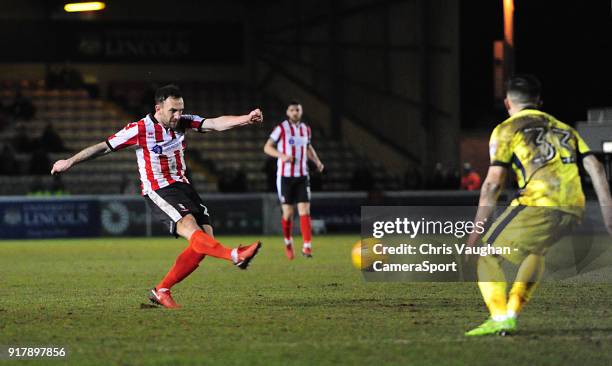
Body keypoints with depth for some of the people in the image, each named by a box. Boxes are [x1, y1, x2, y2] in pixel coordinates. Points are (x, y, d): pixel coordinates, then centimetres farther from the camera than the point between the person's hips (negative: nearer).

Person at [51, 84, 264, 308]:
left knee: (206, 238, -6)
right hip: (158, 191, -6)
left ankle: (162, 291, 0)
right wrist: (70, 162, 6)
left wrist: (246, 119, -28)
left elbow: (215, 123, -11)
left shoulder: (182, 122, 2)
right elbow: (104, 147, -1)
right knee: (190, 229, -29)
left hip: (182, 186, 6)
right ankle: (235, 256, -52)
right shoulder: (140, 129, -11)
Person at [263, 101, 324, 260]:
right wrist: (281, 155, -23)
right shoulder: (281, 128, -5)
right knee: (288, 213, 0)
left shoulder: (306, 129, 9)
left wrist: (317, 161, 8)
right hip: (285, 176, -3)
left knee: (305, 211, -10)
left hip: (302, 176, 3)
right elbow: (267, 147, -5)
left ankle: (307, 247, -11)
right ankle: (288, 242, 26)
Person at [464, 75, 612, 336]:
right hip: (573, 209, 6)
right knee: (534, 253, 33)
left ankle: (500, 318, -12)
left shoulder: (506, 129, 11)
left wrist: (476, 230, 4)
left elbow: (493, 184, 2)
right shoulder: (564, 129, 28)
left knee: (488, 255, 7)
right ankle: (512, 312, 21)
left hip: (538, 204, -6)